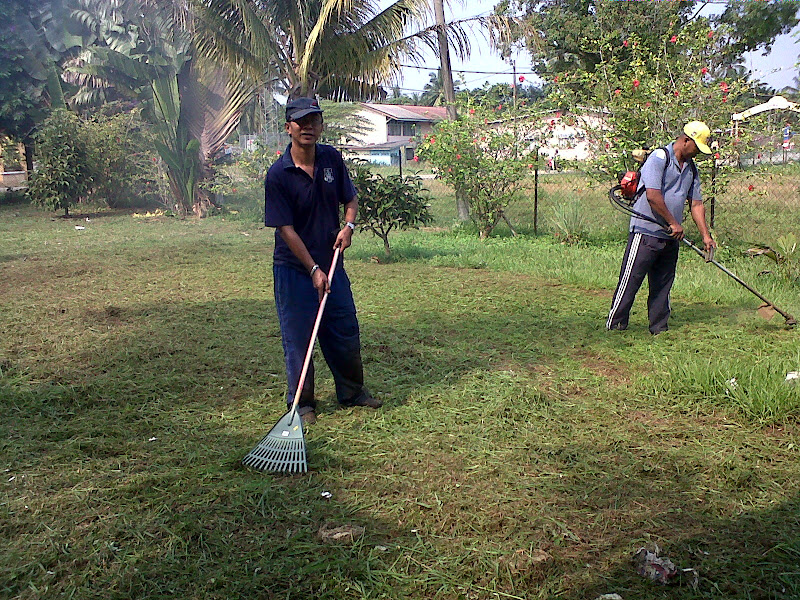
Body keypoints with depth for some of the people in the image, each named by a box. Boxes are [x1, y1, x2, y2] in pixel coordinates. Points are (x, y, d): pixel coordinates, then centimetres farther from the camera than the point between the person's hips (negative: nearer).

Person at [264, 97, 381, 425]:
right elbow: (286, 228, -15)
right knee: (298, 338, 4)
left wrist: (348, 225, -10)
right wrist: (313, 269, -17)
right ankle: (302, 403, 20)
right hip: (293, 267, -5)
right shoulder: (278, 174, -15)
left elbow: (351, 199, 11)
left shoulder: (332, 158, 0)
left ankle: (352, 391, 33)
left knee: (346, 330, 13)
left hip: (331, 262, 5)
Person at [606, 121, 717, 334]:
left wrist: (705, 235, 10)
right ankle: (615, 324, 2)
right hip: (646, 232, -8)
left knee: (663, 284, 11)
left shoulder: (691, 168, 15)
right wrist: (673, 223, -13)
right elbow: (653, 196, -20)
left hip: (671, 237, 8)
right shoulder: (659, 158, -10)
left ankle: (659, 327, 18)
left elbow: (696, 204, 17)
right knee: (630, 280, -4)